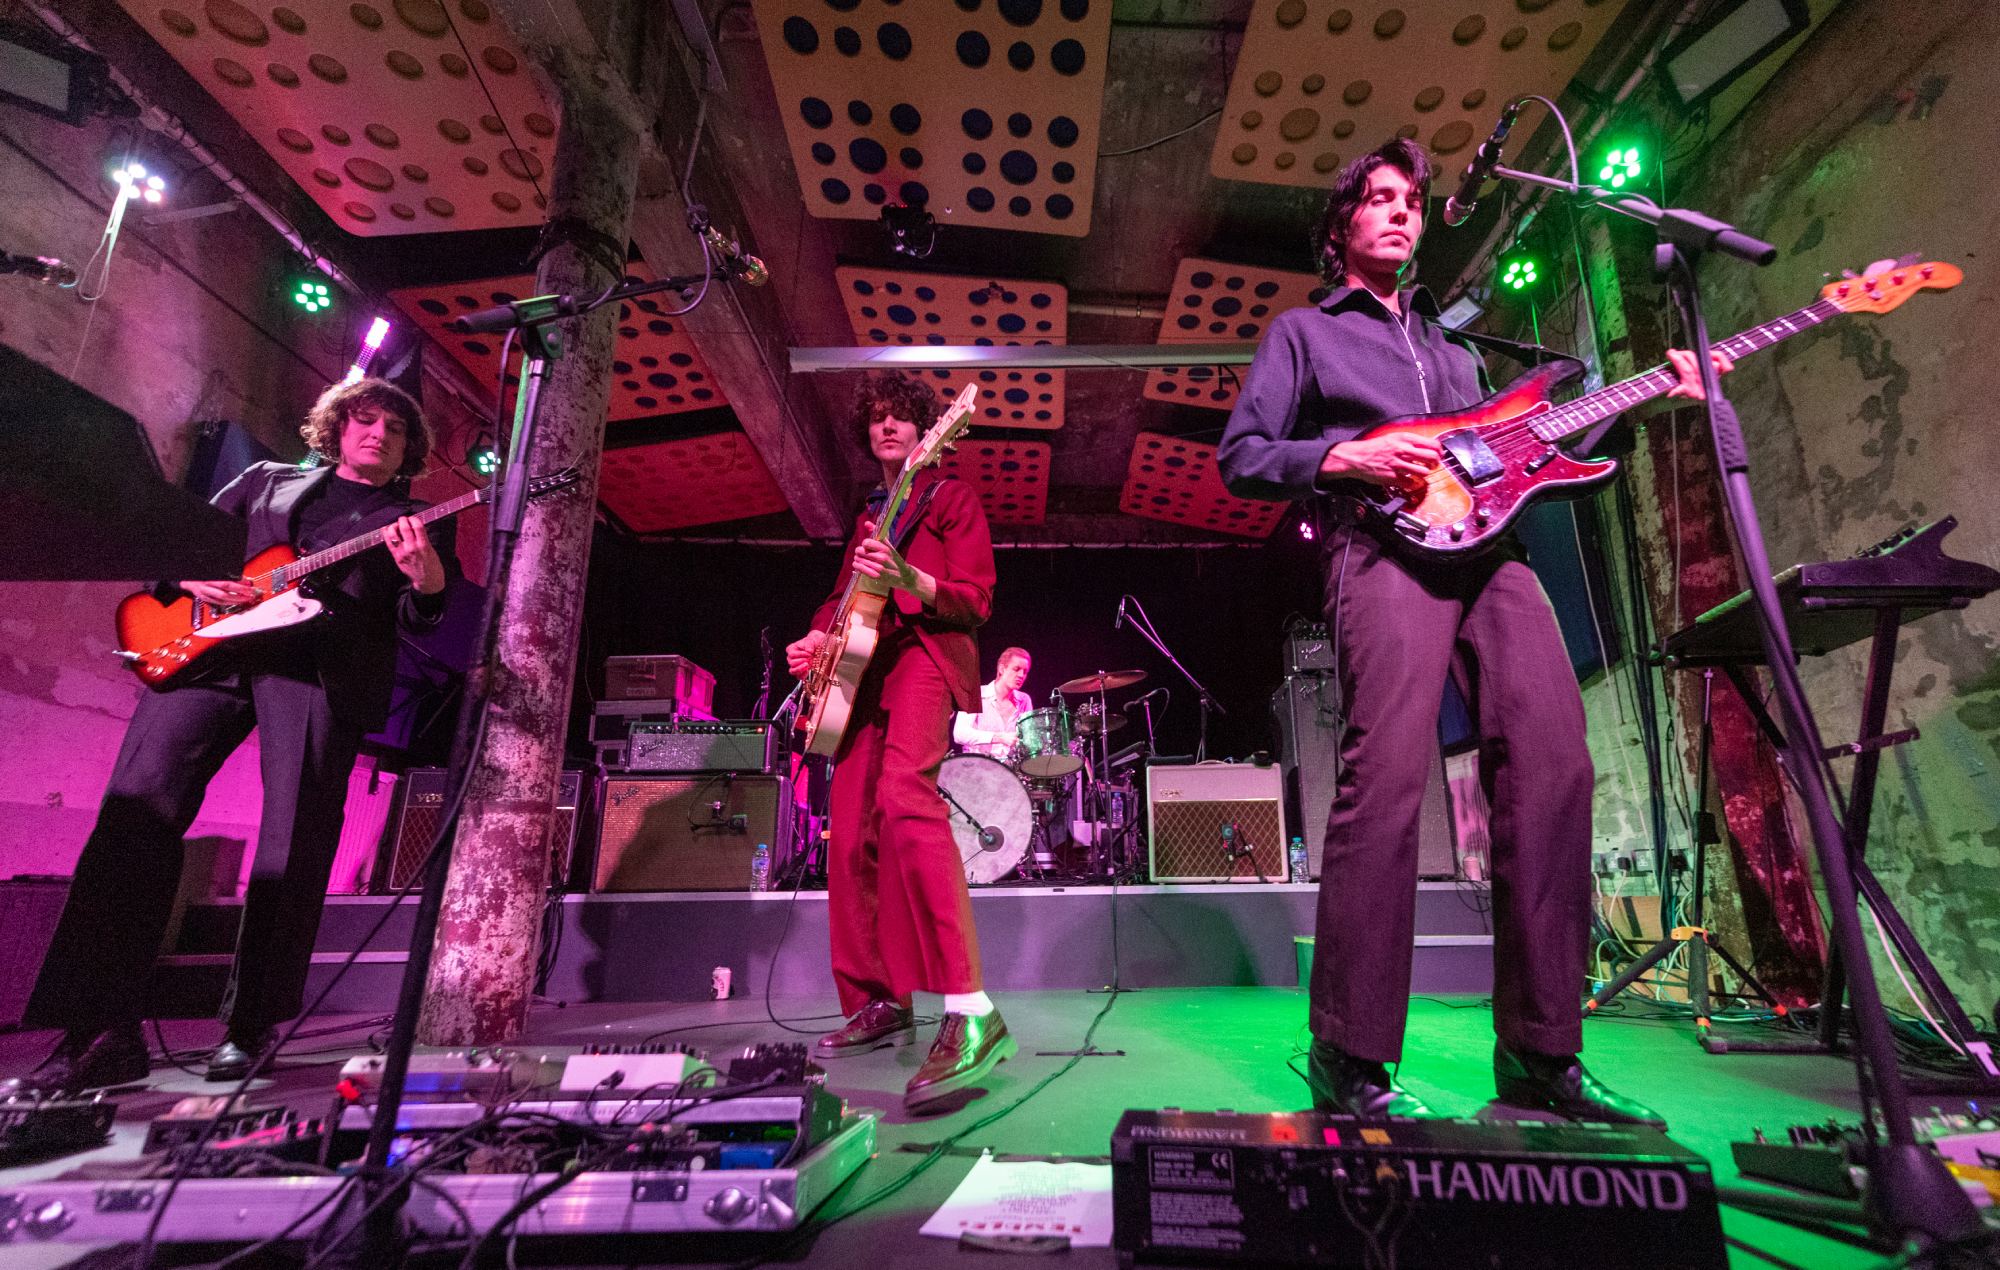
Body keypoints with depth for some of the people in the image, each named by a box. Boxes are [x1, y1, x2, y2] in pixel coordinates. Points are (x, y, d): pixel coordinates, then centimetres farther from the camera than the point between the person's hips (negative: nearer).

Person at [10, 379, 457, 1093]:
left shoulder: (417, 521, 18)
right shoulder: (266, 480, 27)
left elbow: (420, 620, 6)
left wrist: (428, 579, -17)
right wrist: (191, 579, 3)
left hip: (324, 664, -2)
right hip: (209, 649, 3)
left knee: (295, 844, -9)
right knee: (138, 809, -12)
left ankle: (251, 1029, 2)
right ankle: (102, 1029, -7)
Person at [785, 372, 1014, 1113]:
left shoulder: (950, 499, 8)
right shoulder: (867, 518, 27)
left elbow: (974, 600, -4)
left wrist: (907, 579, -22)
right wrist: (818, 639, 7)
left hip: (924, 653, -8)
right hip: (864, 669, 8)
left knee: (903, 796, -34)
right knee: (851, 839, 3)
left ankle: (971, 1015, -39)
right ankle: (881, 1003, 17)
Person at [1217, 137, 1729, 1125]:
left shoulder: (1453, 350, 37)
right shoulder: (1303, 331, 20)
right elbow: (1239, 457, 8)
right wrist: (1342, 458, -8)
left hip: (1489, 547, 6)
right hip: (1383, 543, -5)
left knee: (1553, 766, -10)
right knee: (1386, 777, -22)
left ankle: (1540, 1053, -1)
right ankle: (1352, 1058, -15)